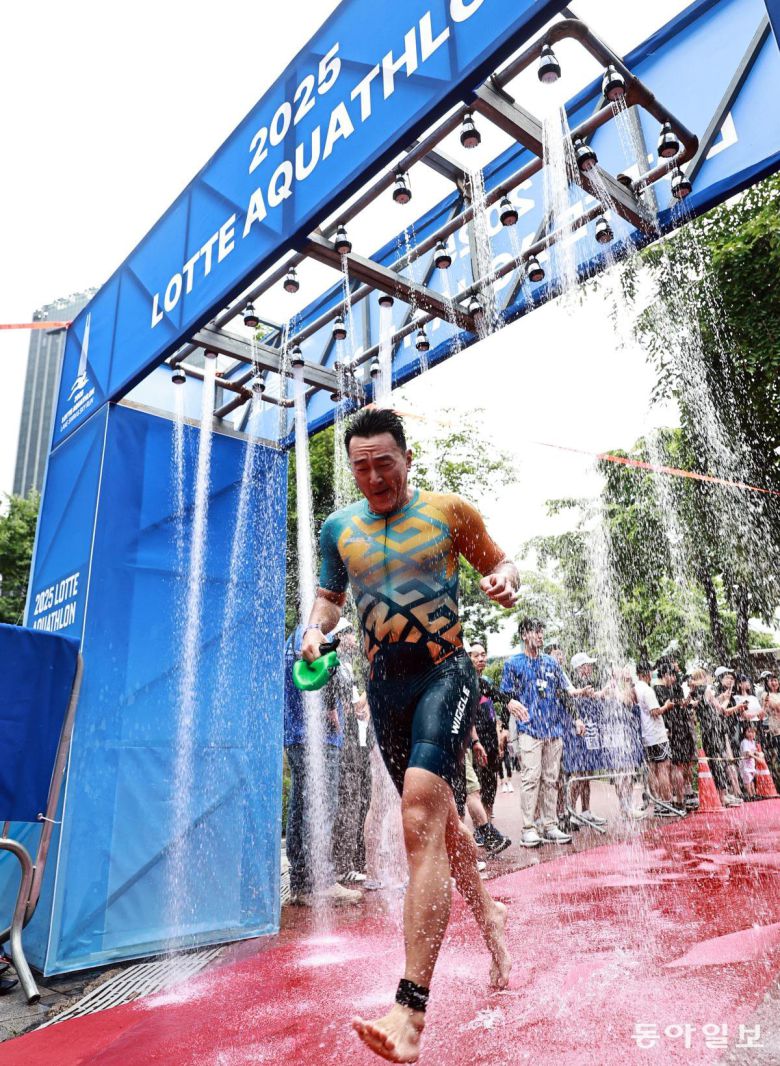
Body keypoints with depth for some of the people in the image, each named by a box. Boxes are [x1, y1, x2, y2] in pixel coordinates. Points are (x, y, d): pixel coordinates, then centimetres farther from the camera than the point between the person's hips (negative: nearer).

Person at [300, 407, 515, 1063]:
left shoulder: (449, 510, -1)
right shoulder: (338, 528, 8)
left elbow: (499, 564, 9)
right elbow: (331, 594, 19)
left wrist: (506, 581, -14)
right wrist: (316, 629, -1)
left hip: (445, 674, -4)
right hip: (385, 687, 5)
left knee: (421, 818, -20)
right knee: (438, 818, 18)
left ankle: (412, 1009, -14)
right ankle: (489, 917, 44)